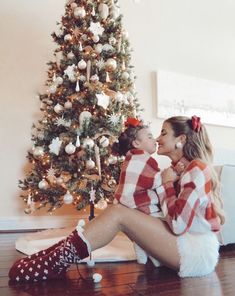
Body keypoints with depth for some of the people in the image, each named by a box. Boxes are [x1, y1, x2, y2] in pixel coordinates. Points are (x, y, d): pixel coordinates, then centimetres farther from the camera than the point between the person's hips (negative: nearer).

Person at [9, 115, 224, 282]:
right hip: (185, 244, 9)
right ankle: (59, 257, -7)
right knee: (119, 212, -3)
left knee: (118, 214, -20)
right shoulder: (182, 169, 15)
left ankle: (55, 263, -16)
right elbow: (174, 219, 8)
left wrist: (167, 184, -11)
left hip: (197, 252, -9)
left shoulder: (197, 169, -14)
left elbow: (178, 224, -21)